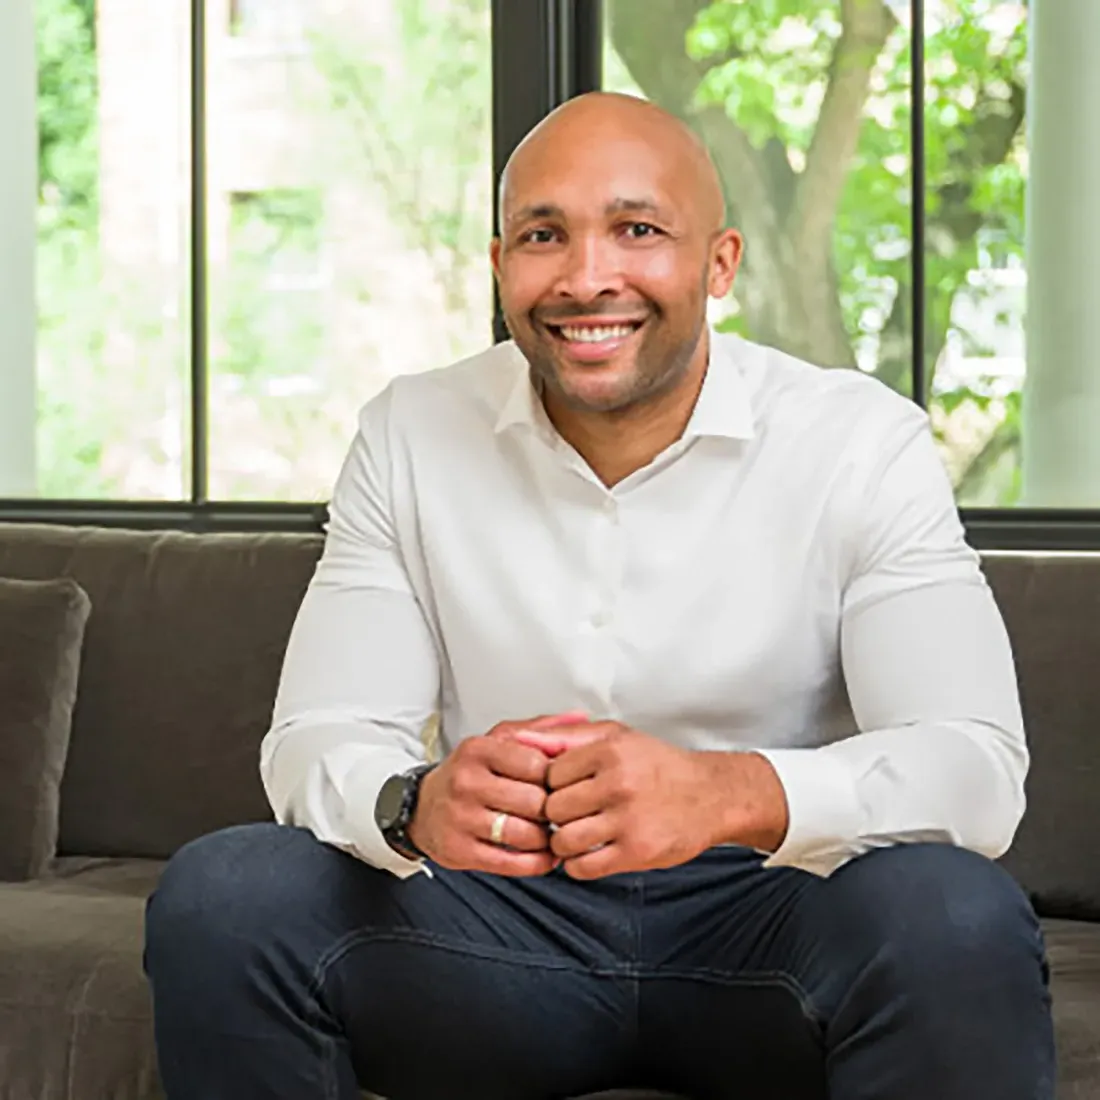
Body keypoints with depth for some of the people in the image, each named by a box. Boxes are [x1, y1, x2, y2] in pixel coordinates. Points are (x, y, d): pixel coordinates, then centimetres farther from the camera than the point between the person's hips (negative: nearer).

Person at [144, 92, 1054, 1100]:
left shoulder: (864, 444, -9)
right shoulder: (412, 439, -1)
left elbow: (980, 766, -19)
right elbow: (314, 742, -6)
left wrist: (733, 795, -40)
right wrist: (416, 805, -32)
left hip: (766, 912, -2)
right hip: (505, 912, 2)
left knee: (955, 919, -34)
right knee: (218, 895, -22)